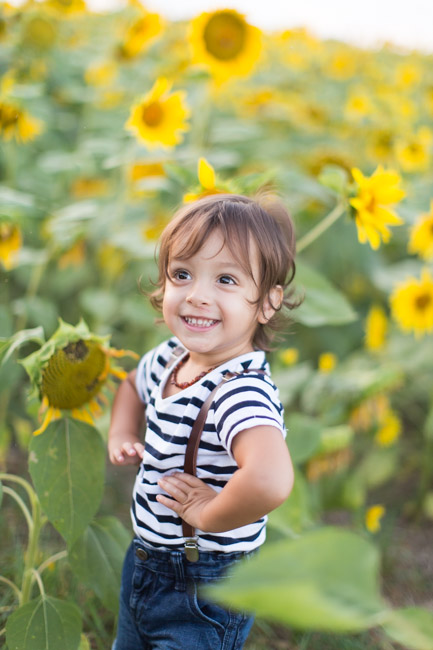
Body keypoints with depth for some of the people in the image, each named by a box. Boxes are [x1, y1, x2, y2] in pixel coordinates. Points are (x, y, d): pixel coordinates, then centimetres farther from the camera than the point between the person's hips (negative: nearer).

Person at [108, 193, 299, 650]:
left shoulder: (243, 393, -32)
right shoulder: (169, 358, -4)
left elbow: (271, 481, -52)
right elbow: (134, 384, 21)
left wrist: (208, 514, -34)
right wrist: (121, 436, 3)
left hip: (201, 595, -8)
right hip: (143, 565, 8)